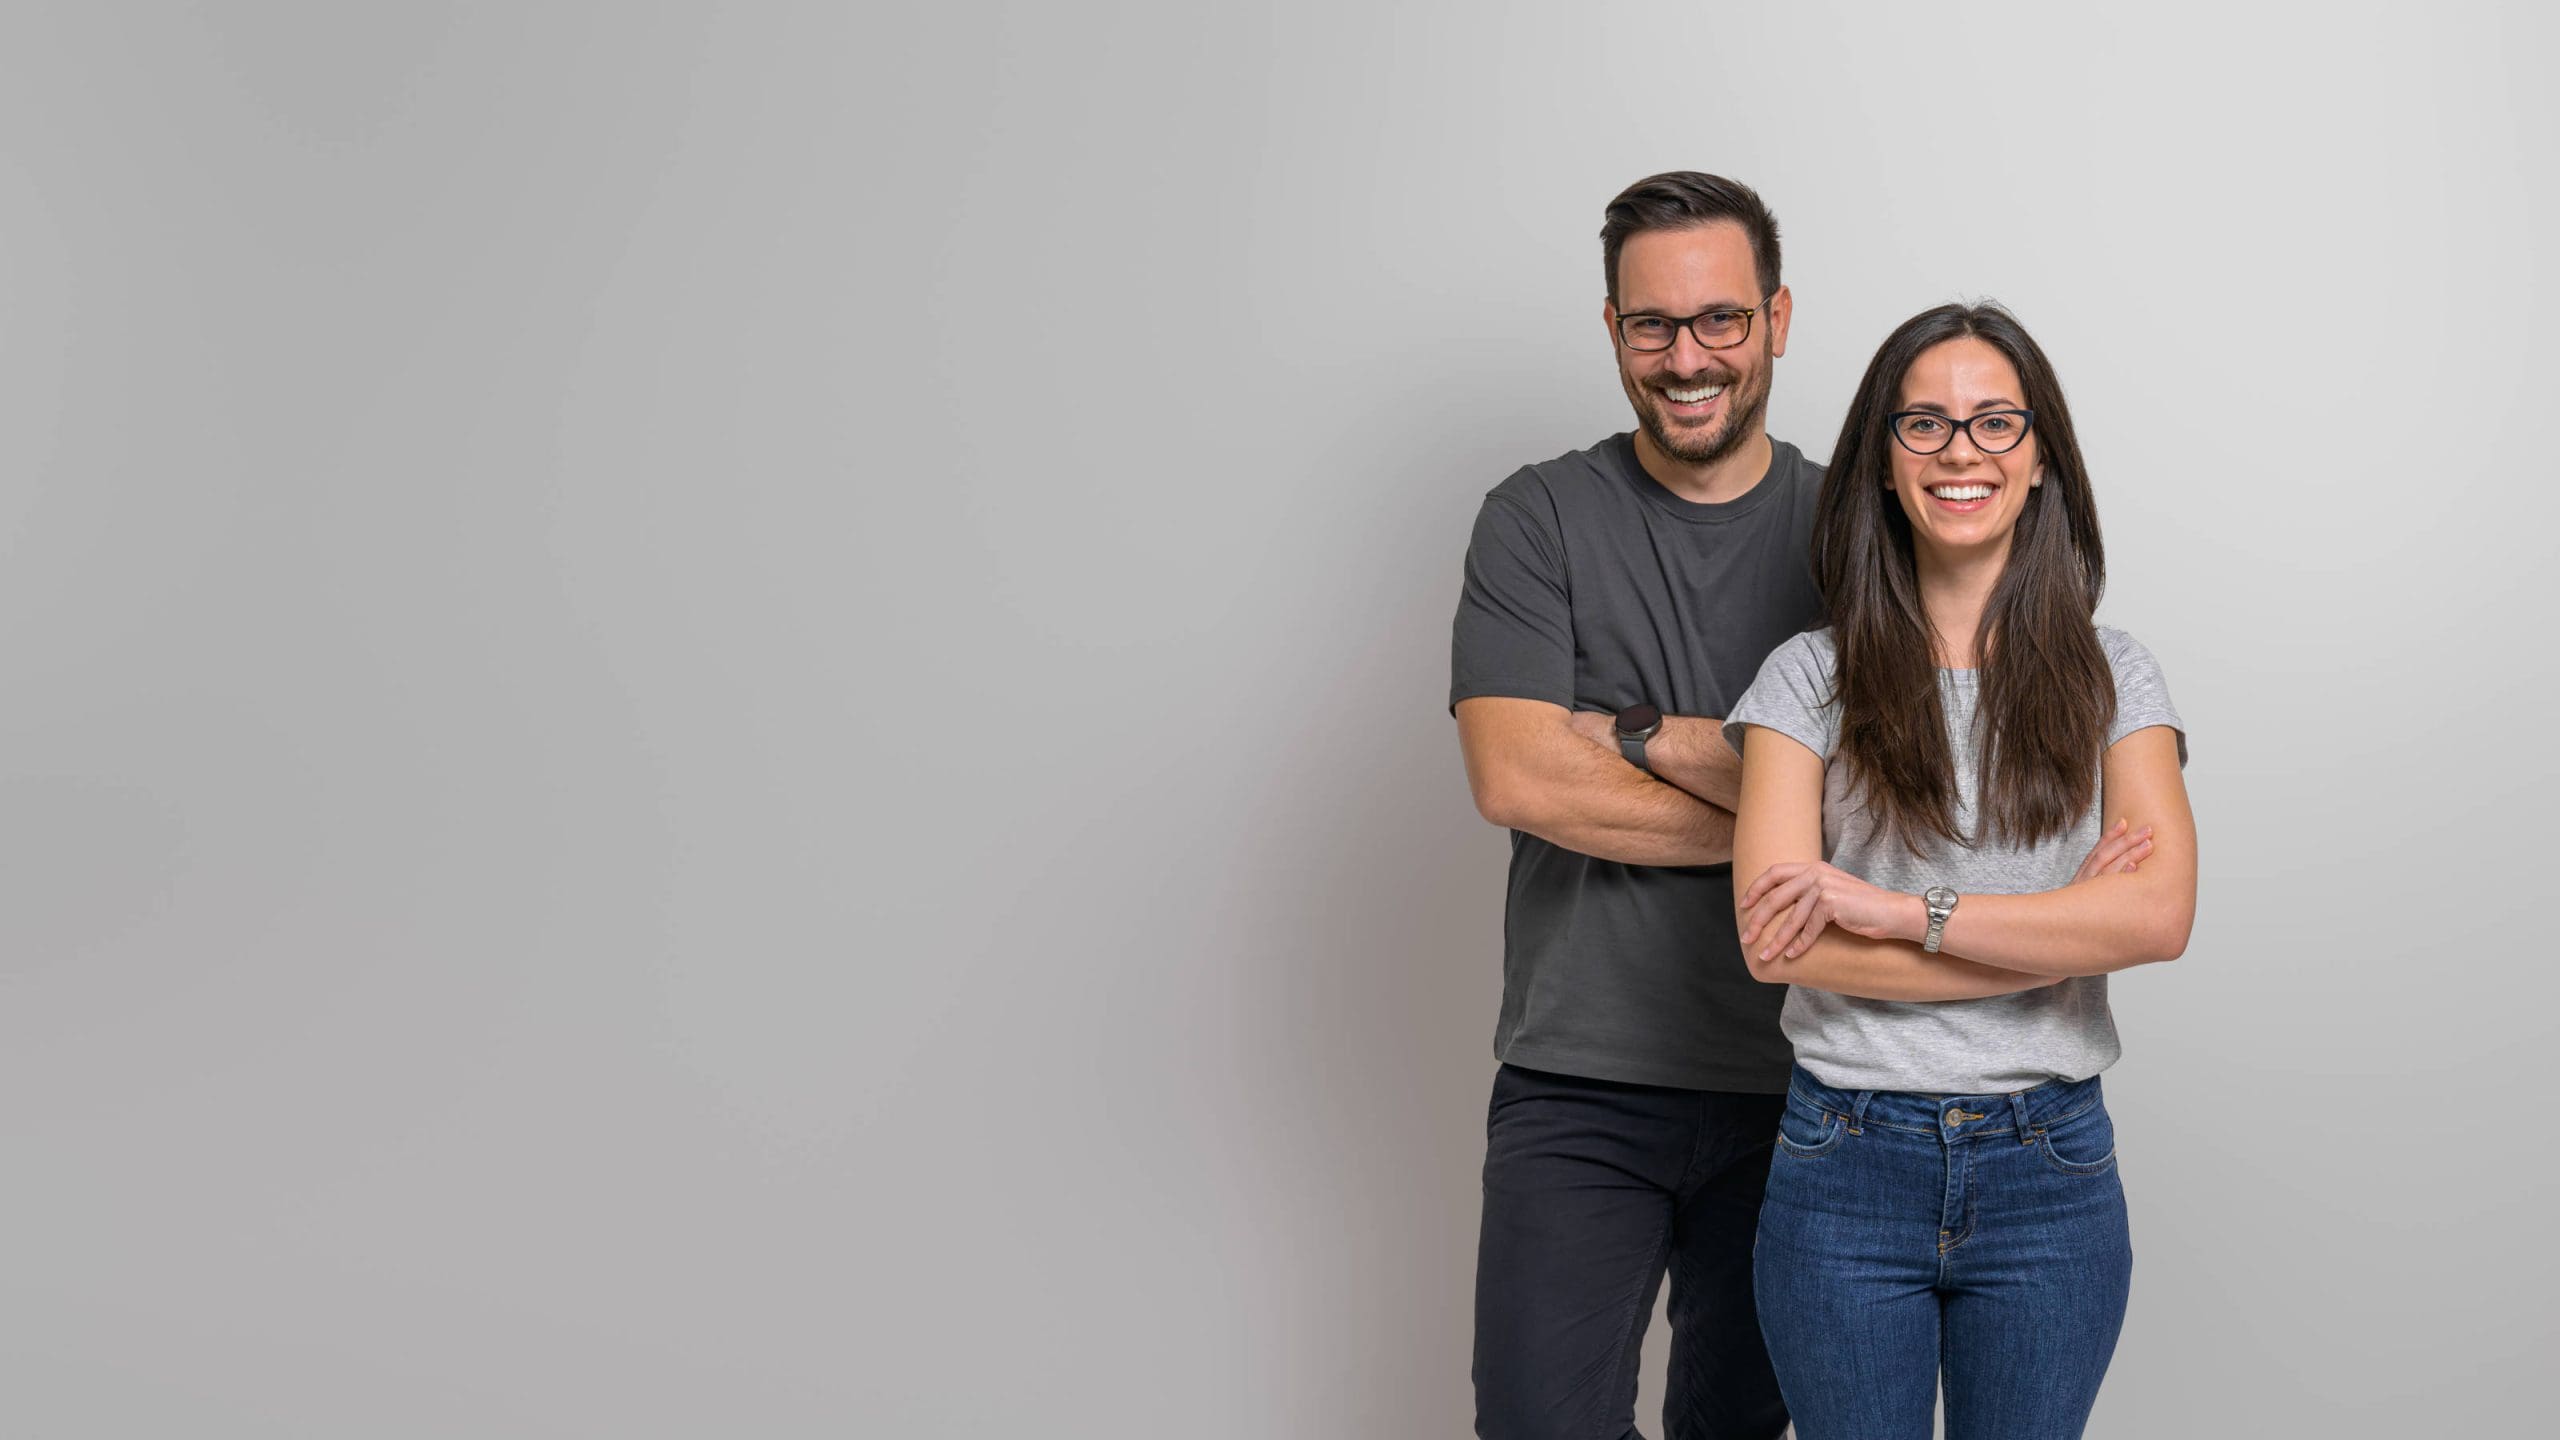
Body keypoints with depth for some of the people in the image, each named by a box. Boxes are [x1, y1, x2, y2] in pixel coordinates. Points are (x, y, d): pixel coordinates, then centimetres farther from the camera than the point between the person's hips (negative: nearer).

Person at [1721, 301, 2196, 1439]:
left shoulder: (2110, 675, 4)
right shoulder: (1812, 676, 0)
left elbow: (2160, 914, -11)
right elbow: (1775, 941, -12)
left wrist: (1893, 908, -17)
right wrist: (2061, 930, -13)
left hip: (2050, 1172, 1)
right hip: (1845, 1168, -1)